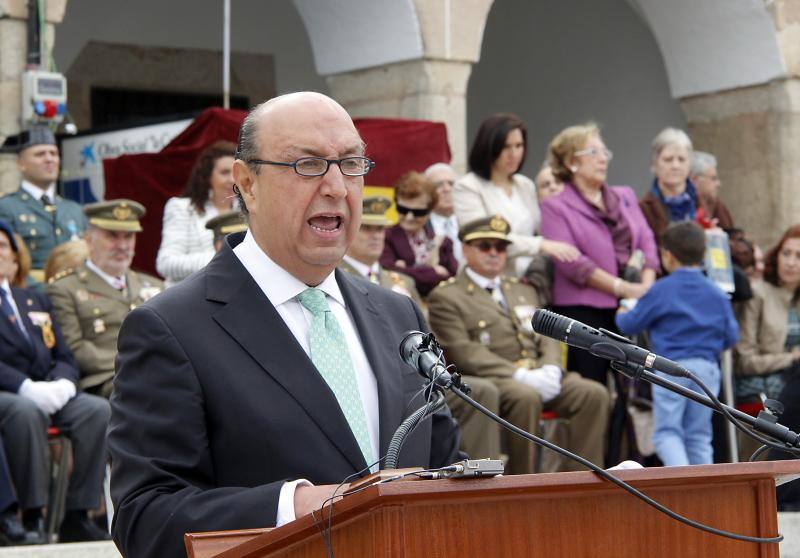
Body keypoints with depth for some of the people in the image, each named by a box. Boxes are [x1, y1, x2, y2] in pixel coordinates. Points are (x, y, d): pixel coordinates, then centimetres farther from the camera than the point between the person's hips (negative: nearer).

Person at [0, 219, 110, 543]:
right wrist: (26, 387, -21)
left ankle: (77, 517, -23)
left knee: (98, 410, -23)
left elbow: (63, 358, 19)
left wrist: (62, 383, -5)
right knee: (26, 410, -39)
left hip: (45, 393, 5)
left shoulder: (36, 301, 27)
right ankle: (32, 517, -32)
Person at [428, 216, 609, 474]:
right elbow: (464, 353, -8)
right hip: (491, 379, -6)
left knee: (594, 394, -20)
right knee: (525, 397, -38)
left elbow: (547, 338, 20)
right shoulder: (446, 297, 5)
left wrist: (550, 369, -6)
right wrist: (520, 375, -19)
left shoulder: (523, 290, 29)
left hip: (538, 375, 6)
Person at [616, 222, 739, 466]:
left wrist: (621, 314, 26)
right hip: (707, 368, 4)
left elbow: (630, 325, 2)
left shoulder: (661, 290, -2)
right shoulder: (717, 294, 9)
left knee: (666, 431, -1)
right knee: (699, 434, 11)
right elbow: (731, 336, 11)